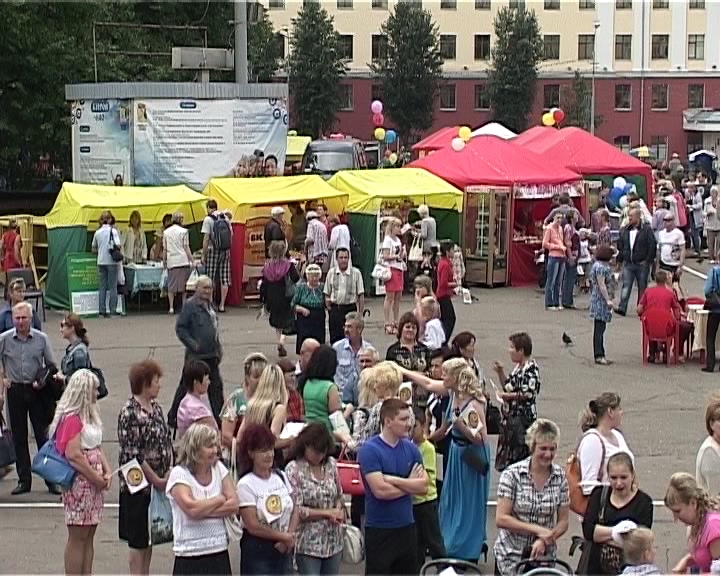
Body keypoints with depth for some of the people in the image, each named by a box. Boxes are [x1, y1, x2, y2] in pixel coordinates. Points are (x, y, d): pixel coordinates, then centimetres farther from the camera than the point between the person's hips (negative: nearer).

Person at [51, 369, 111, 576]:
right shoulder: (72, 419, -16)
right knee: (77, 538, -3)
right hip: (79, 483, -9)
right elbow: (73, 455, -22)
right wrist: (97, 478, -15)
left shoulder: (90, 416, 14)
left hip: (94, 484, 9)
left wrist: (107, 472, 1)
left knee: (88, 536, 13)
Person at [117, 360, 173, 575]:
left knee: (150, 537, 16)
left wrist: (169, 471, -1)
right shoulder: (129, 413, -17)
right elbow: (132, 454, -19)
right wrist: (156, 480, -15)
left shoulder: (156, 407, 8)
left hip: (159, 483, 8)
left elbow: (167, 442, 13)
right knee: (138, 540, 3)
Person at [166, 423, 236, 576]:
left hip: (219, 553, 5)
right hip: (190, 557, -5)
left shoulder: (219, 468, 6)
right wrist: (220, 499, -6)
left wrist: (203, 510, -13)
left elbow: (234, 505, -2)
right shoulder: (179, 474, -8)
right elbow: (192, 508, -22)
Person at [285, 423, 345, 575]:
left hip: (333, 541, 5)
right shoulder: (294, 470, -11)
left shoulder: (331, 464, 5)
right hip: (309, 544, -5)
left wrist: (338, 510, -6)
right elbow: (296, 510, -16)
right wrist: (328, 513, -13)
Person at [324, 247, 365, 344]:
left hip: (350, 308, -1)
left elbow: (361, 295, -1)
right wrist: (328, 307, -2)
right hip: (335, 309, 1)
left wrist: (360, 313, -4)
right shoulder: (331, 273, 4)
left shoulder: (356, 273, -3)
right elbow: (327, 293, 10)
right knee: (335, 337, 0)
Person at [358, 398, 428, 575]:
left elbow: (423, 486, -3)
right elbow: (380, 490, -21)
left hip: (406, 526, 6)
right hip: (379, 530, -6)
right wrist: (409, 484, -6)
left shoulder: (411, 449, 5)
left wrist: (394, 480, -15)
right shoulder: (369, 449, -12)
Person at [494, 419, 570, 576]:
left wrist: (544, 540, -15)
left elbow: (563, 522, 2)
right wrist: (538, 530, -19)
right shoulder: (512, 474, -11)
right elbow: (501, 519, -14)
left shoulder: (560, 477, -1)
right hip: (511, 554, -2)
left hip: (544, 555, 2)